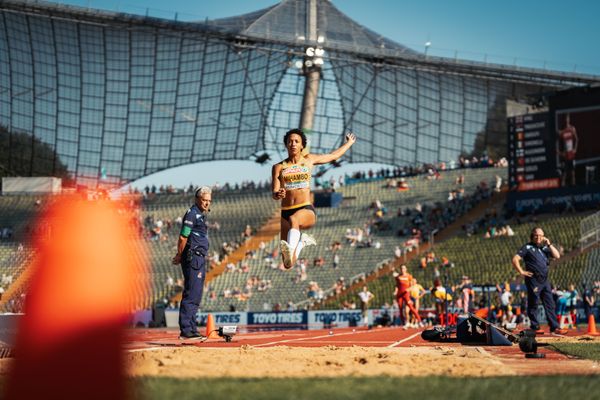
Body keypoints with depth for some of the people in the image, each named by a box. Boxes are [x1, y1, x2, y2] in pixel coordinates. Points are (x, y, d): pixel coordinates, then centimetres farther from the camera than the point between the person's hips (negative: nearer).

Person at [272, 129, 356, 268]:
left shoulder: (309, 160, 13)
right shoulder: (279, 167, 10)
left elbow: (333, 155, 30)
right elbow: (274, 194, 1)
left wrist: (349, 142, 44)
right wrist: (278, 194, -24)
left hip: (306, 210, -2)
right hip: (285, 212, 2)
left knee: (293, 219, -42)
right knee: (287, 265, -3)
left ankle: (291, 249, -62)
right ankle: (302, 241, 25)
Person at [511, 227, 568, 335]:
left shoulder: (545, 248, 17)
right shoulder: (527, 247, 0)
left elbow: (557, 256, 7)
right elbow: (515, 259, -8)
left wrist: (549, 244, 2)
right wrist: (521, 272, -13)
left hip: (545, 280, 6)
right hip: (533, 280, -6)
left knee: (550, 304, 3)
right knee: (533, 304, 0)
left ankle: (554, 327, 3)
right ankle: (535, 327, 7)